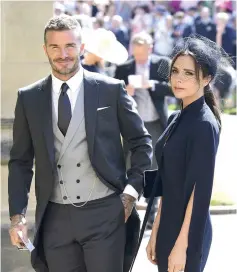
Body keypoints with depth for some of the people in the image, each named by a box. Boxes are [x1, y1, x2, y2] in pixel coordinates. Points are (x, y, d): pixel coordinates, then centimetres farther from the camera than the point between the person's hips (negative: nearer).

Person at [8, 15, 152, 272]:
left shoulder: (111, 89, -1)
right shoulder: (29, 97, 5)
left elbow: (142, 143, 7)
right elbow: (21, 161, 8)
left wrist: (132, 189, -4)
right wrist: (17, 215, 2)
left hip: (104, 213, -2)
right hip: (55, 217, 2)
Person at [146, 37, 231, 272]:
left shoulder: (204, 125, -16)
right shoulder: (176, 119, 8)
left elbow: (200, 190, -18)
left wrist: (182, 245, -18)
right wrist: (156, 232, 13)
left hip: (188, 232, -8)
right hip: (169, 227, 8)